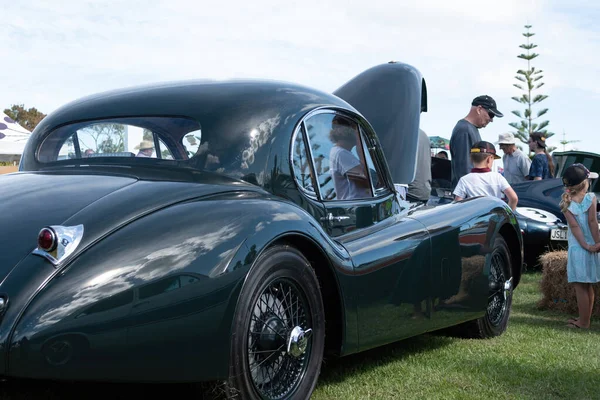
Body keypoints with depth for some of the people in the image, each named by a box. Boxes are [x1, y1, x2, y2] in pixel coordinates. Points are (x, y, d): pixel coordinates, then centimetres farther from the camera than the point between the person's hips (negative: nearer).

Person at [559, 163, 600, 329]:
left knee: (580, 287, 1)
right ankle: (585, 319, 23)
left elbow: (574, 226, -11)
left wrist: (586, 245, -11)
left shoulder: (566, 203, -6)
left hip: (577, 248, -3)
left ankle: (583, 322, 2)